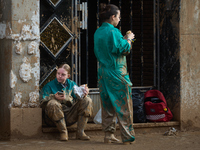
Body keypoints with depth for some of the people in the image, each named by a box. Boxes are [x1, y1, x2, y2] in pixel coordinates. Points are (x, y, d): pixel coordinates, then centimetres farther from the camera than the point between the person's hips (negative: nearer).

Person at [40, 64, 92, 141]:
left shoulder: (72, 84, 17)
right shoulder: (49, 86, 5)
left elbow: (78, 97, 9)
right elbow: (43, 102, -6)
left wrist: (84, 94, -14)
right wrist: (54, 97, -23)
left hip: (70, 116, 4)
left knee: (87, 100, -9)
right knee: (52, 103, -36)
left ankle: (80, 132, -14)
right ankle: (63, 132, -22)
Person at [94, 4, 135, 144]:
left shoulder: (98, 32, 10)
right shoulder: (113, 31, -14)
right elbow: (124, 49, -16)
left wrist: (124, 39, 19)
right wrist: (128, 39, 3)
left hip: (103, 73, 8)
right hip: (117, 73, -7)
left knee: (107, 104, 11)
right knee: (123, 104, -2)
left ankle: (109, 134, 12)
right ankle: (127, 136, -2)